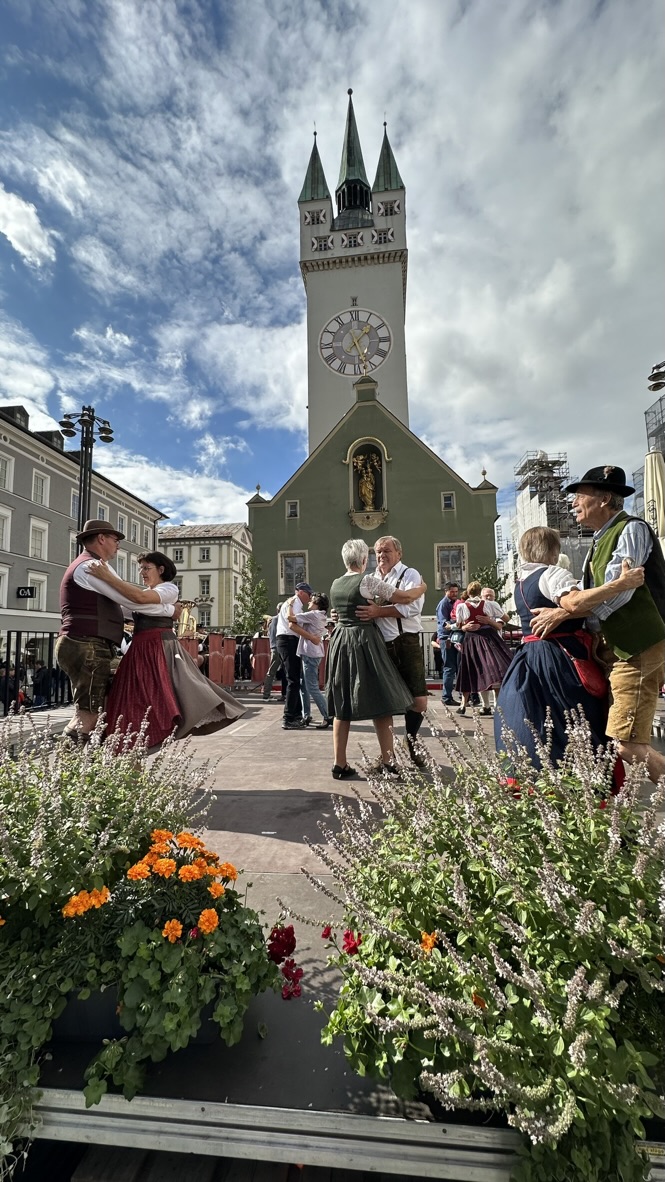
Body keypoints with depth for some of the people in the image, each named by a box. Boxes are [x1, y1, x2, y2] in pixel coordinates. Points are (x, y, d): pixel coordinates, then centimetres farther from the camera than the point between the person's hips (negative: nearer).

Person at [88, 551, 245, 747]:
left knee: (164, 699, -14)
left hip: (160, 648, -7)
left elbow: (140, 597, -22)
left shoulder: (169, 589, -4)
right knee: (138, 703, 6)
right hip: (140, 650, 8)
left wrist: (107, 577, -21)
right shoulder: (144, 592, 22)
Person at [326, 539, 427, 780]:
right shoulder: (367, 581, -8)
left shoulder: (335, 584, 12)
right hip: (364, 642, -6)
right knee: (380, 701, 3)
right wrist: (423, 587, 10)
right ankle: (388, 761, 7)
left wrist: (377, 601, 30)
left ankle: (340, 764, 12)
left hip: (340, 642, 6)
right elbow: (405, 598, -8)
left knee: (342, 705, 9)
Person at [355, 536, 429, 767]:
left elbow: (413, 606, -17)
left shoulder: (410, 575, 0)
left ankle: (411, 741, 28)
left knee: (419, 701, -1)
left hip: (406, 643, -4)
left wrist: (379, 611, -25)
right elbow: (361, 610, 18)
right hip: (380, 645, 4)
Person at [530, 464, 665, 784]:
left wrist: (560, 614, -15)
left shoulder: (632, 530, -13)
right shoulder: (600, 541, 14)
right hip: (620, 649, 9)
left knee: (626, 744, -10)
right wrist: (557, 609, -2)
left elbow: (615, 592, -22)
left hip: (638, 650, -9)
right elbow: (585, 592, 12)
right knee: (628, 741, 16)